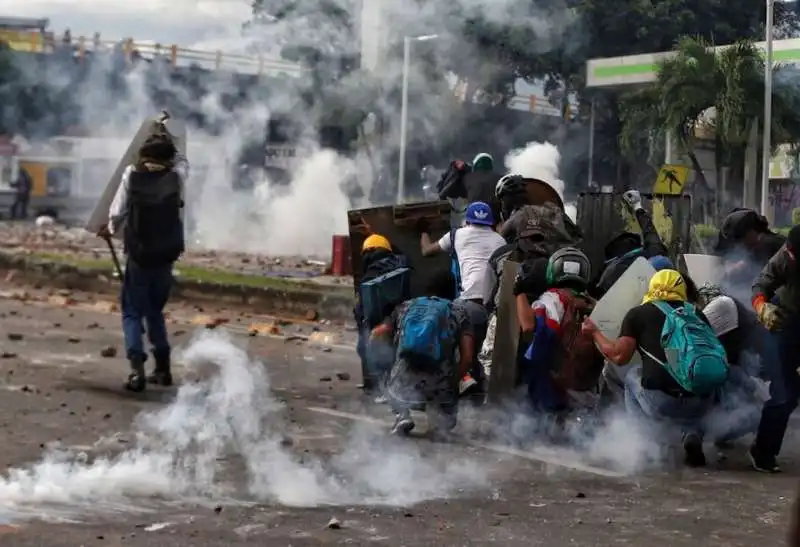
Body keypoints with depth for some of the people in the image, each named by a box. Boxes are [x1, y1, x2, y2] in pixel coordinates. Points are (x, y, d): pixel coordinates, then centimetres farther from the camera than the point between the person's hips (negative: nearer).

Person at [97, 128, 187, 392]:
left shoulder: (132, 175, -10)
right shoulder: (175, 177, -4)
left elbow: (118, 212, -9)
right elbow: (182, 160, 20)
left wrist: (111, 229, 11)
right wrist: (167, 138, 29)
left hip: (139, 255, -3)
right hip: (166, 256, 3)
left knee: (133, 312, 4)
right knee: (155, 311, 20)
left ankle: (137, 368, -14)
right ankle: (163, 368, 19)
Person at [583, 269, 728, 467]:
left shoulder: (638, 314, 9)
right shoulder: (697, 315, 18)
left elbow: (619, 356, 6)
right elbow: (712, 351, 20)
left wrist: (594, 332, 23)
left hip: (662, 402, -2)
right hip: (701, 405, 2)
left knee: (633, 377, 30)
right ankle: (692, 435, 9)